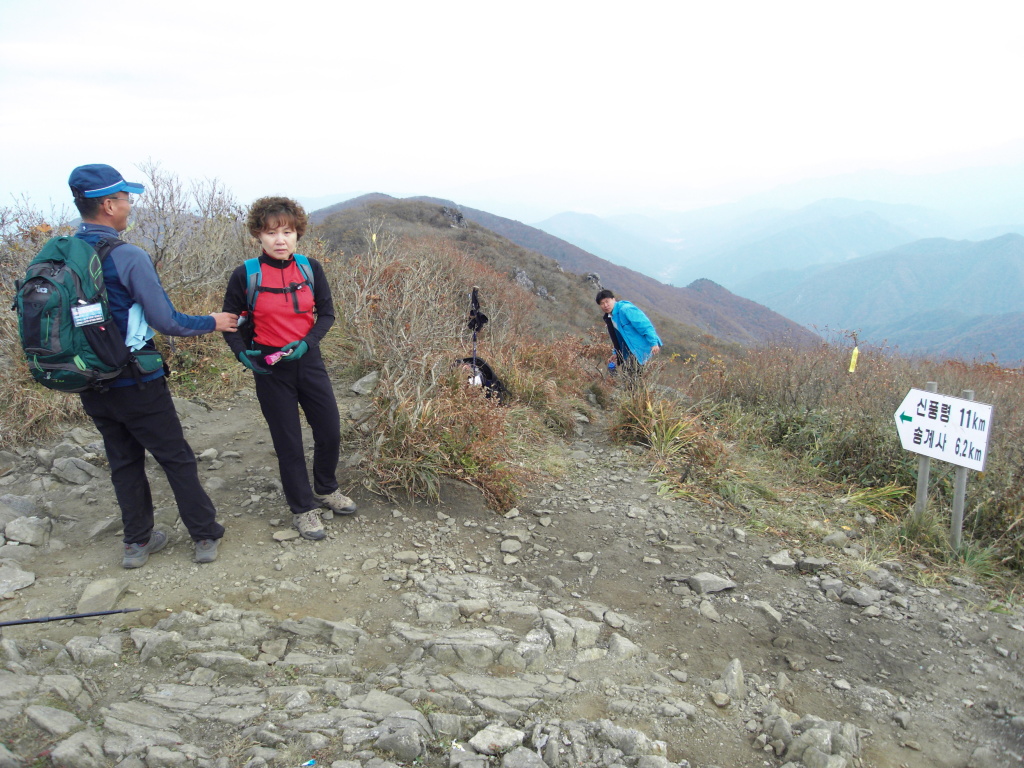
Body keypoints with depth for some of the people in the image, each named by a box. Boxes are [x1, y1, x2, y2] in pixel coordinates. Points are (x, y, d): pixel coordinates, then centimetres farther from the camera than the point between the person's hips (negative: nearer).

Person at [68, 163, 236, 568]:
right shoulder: (128, 257, -19)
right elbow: (166, 321, -16)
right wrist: (212, 322, -1)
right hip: (135, 383, -6)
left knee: (123, 462, 18)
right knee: (177, 459, 7)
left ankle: (137, 541, 27)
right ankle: (206, 537, 16)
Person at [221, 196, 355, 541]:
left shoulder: (310, 268, -4)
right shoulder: (245, 275, -10)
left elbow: (326, 312, 2)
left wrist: (307, 341, -14)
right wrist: (242, 353, -16)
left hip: (308, 360, 3)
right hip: (270, 368, -3)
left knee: (330, 431, 9)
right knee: (289, 443, 6)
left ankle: (326, 490, 37)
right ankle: (303, 509, 24)